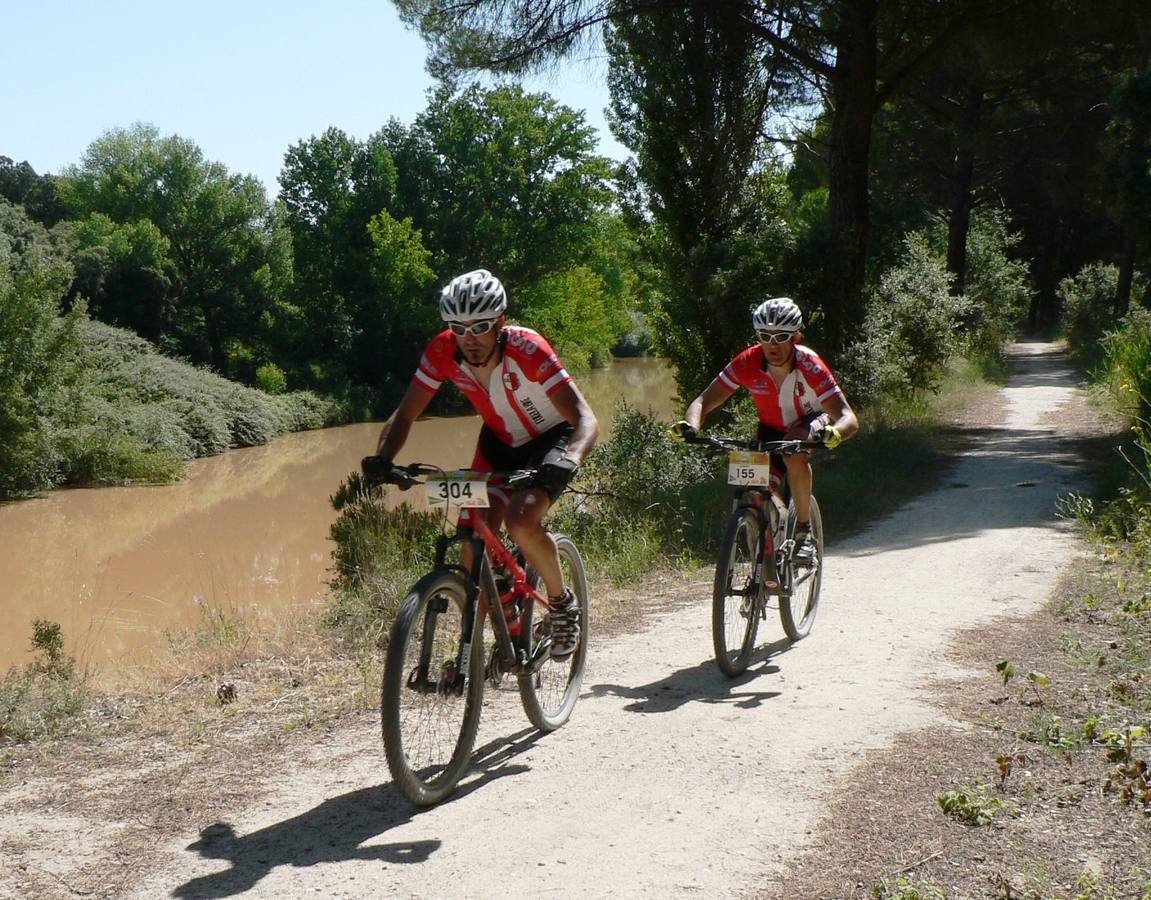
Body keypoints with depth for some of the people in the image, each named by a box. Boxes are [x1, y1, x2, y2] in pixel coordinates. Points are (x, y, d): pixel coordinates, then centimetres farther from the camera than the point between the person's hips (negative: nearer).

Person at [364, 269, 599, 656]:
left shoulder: (526, 349, -33)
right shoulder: (443, 351, -21)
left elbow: (586, 419, -38)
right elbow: (404, 415, -16)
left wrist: (568, 461, -59)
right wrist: (382, 459, -36)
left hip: (552, 438, -4)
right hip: (500, 440, 5)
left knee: (521, 520, -28)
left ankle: (562, 602, -1)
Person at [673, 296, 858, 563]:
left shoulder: (810, 367, -32)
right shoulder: (747, 363, -25)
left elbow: (849, 418, -38)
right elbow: (705, 400, -23)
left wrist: (833, 433, -61)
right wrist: (690, 425, -45)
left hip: (809, 422, -3)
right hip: (770, 429, 3)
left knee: (795, 452, -35)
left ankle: (804, 531, -19)